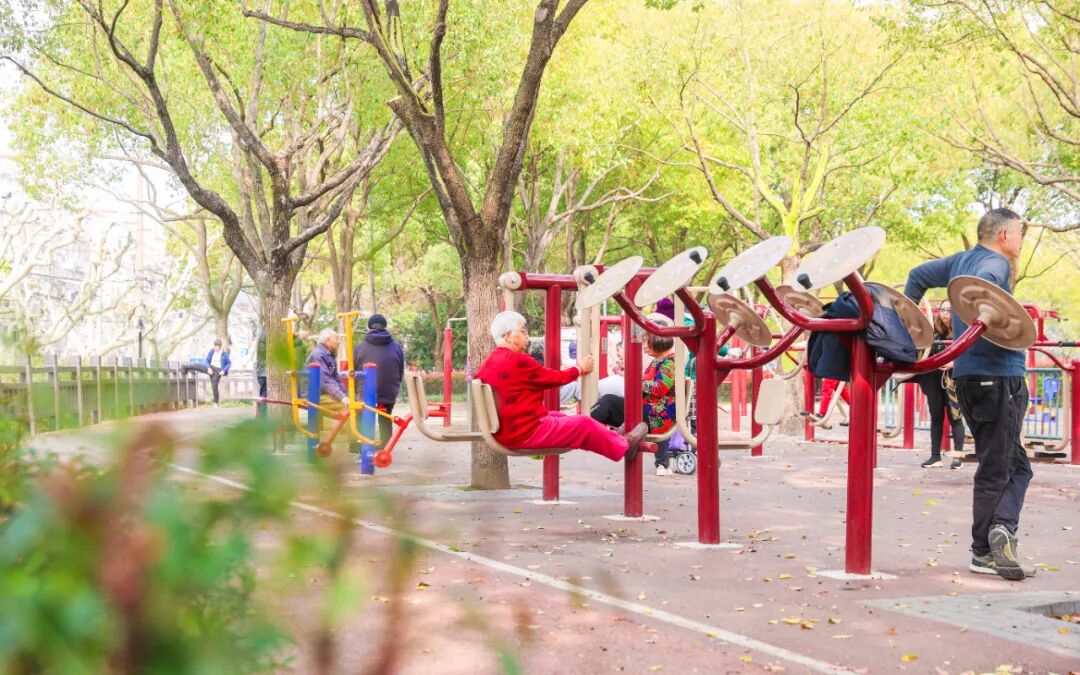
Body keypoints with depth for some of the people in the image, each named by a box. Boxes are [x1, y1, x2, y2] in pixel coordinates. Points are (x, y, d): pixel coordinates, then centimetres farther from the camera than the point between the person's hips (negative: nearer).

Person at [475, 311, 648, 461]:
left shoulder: (486, 365, 6)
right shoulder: (518, 361, -19)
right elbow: (554, 378, -6)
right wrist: (580, 369, 12)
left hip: (503, 433, 9)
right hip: (528, 433, -9)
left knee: (557, 416, 23)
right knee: (585, 424, 2)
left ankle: (613, 438, 32)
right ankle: (624, 445, 23)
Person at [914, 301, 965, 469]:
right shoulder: (933, 330, 7)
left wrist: (953, 363, -23)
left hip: (953, 380, -5)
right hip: (934, 378, 5)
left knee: (954, 416, -2)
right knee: (936, 417, 8)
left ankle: (958, 456, 3)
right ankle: (935, 456, 13)